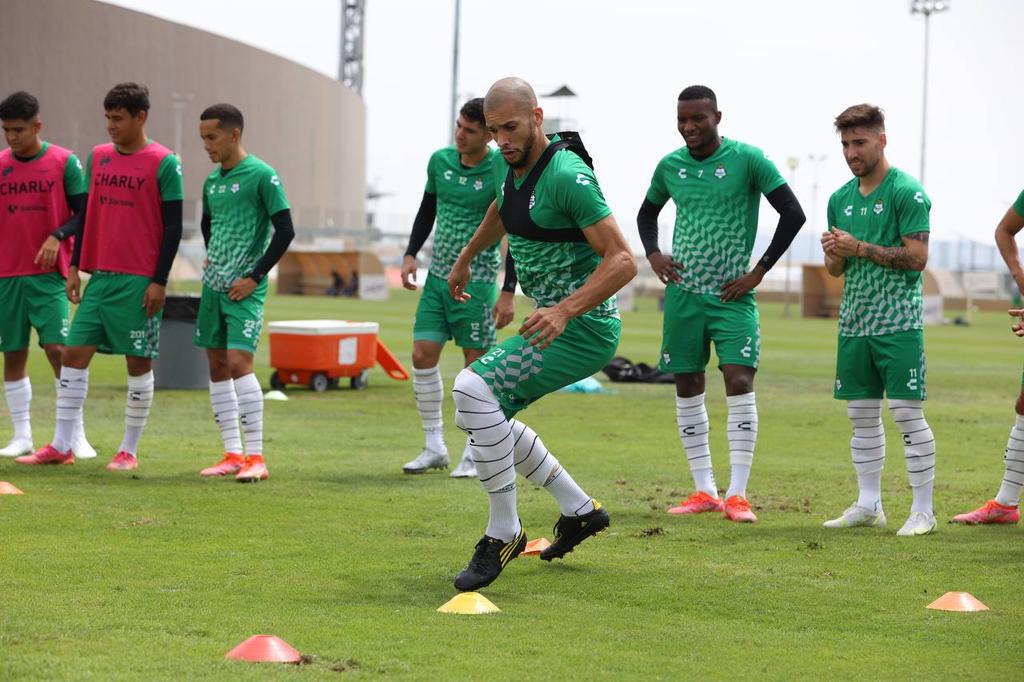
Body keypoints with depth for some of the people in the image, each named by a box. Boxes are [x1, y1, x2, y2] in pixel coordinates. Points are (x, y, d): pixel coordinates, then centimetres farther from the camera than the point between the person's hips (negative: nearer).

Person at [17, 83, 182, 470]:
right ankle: (61, 446, 5)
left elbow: (173, 227, -6)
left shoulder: (163, 164, -6)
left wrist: (160, 281, -11)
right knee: (73, 354, 1)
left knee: (138, 362, 1)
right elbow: (85, 214, 16)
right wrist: (75, 268, 11)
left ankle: (129, 450, 10)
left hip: (139, 281, -6)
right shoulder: (98, 157, 10)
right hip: (100, 277, 6)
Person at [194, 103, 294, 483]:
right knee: (216, 365, 6)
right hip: (213, 286, 7)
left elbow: (285, 231, -12)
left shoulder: (261, 176, -10)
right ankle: (233, 454, 12)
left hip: (244, 290, -7)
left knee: (238, 361, -16)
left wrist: (255, 276, -13)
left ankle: (255, 456, -12)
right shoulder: (211, 181, 11)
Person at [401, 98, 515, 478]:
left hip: (477, 280, -5)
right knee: (423, 355, -2)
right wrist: (411, 255, 10)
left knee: (476, 363, -2)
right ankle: (434, 447, 9)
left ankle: (475, 456, 8)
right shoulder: (440, 161, 3)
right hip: (438, 275, 5)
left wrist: (508, 292, -15)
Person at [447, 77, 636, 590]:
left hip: (583, 329, -10)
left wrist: (565, 311, -35)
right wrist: (466, 258, 42)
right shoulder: (507, 166, 5)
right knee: (483, 414, 18)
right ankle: (579, 509, 27)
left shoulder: (567, 176, -22)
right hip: (553, 322, 10)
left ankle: (503, 531, -15)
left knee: (473, 388, -24)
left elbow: (622, 261, -25)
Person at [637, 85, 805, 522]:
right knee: (687, 387, 5)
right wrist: (653, 255, 6)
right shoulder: (670, 166, 6)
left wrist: (759, 271, -8)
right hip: (683, 293, 4)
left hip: (732, 295, -4)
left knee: (739, 380, -14)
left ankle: (737, 494, -12)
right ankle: (704, 491, 12)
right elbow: (647, 213, 25)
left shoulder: (747, 160, -7)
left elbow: (793, 214, -6)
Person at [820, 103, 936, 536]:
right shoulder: (840, 199, 13)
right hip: (853, 322, 7)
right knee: (861, 414, 9)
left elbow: (916, 257, -14)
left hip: (898, 322, -7)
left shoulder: (907, 192, -7)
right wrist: (833, 253, -5)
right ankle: (868, 505, 17)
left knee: (907, 412, -8)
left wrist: (859, 248, -15)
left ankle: (923, 511, -3)